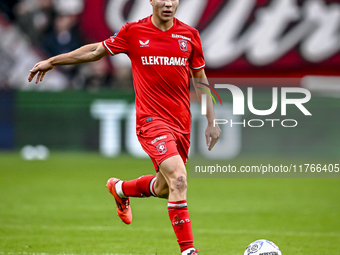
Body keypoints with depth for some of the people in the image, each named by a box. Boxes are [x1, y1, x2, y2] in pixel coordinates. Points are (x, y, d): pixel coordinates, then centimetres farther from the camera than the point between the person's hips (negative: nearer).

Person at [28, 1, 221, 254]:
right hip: (151, 119, -4)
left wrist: (211, 122, 10)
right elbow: (97, 51, 12)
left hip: (182, 122, 4)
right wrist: (53, 61, 18)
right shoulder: (133, 32, -3)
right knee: (178, 177, -23)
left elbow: (200, 79, 14)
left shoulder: (189, 35, 4)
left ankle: (120, 188, 46)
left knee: (163, 189, 13)